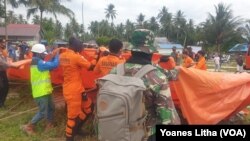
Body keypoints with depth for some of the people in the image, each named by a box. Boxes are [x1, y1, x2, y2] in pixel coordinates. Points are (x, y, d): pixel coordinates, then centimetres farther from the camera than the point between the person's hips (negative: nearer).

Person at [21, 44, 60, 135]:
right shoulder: (39, 63, -21)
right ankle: (28, 127, 13)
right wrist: (57, 55, -10)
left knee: (51, 108, 20)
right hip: (41, 93, -10)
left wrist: (54, 56, 3)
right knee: (43, 112, 0)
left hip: (44, 91, 10)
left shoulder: (37, 63, 12)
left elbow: (49, 64, 15)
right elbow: (54, 65, -25)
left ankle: (49, 125, 33)